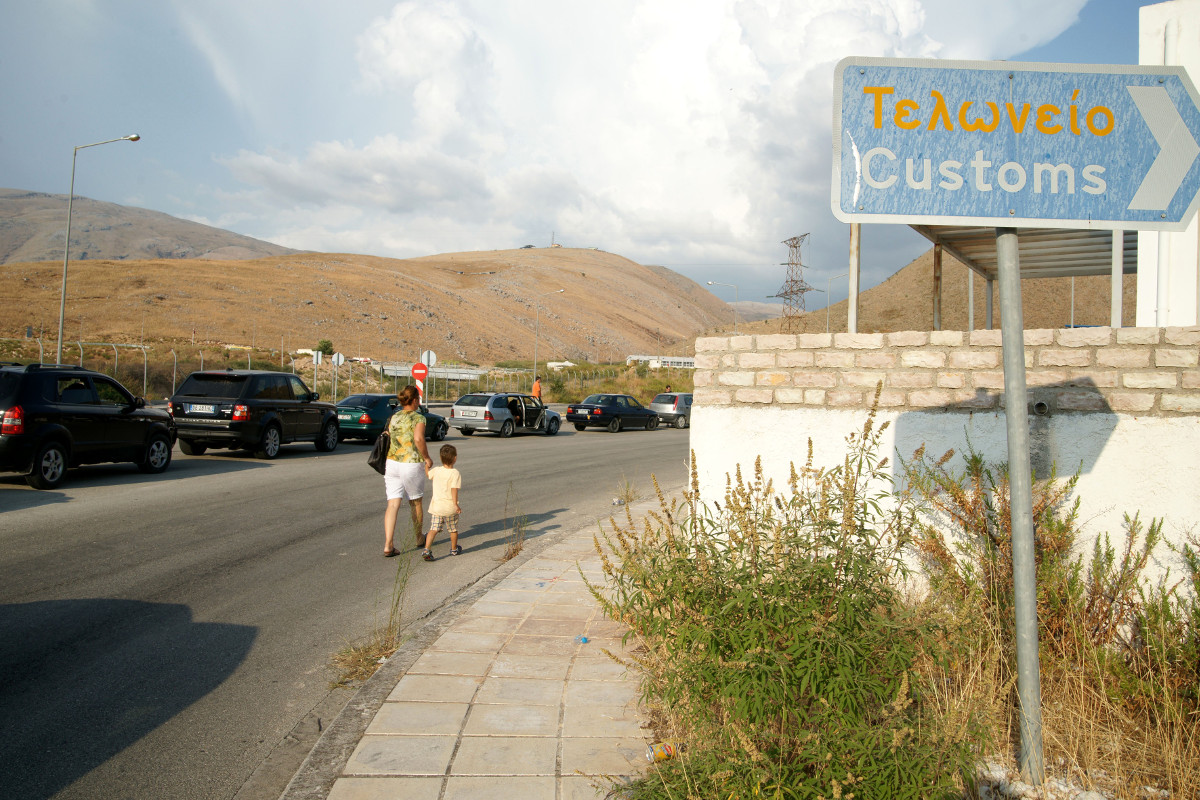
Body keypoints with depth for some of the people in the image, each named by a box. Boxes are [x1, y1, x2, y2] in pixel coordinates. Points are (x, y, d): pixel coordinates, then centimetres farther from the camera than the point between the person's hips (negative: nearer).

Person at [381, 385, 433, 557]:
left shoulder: (393, 418, 10)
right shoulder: (418, 418, -8)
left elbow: (388, 438, 9)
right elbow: (418, 439, -24)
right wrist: (427, 458, -11)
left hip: (392, 463, 4)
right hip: (412, 464, -4)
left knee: (393, 504, 0)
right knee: (415, 503, 15)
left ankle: (388, 545, -10)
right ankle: (419, 539, 33)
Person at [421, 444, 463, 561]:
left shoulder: (436, 470, 2)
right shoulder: (455, 473, -13)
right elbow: (454, 489, -23)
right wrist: (456, 504, -23)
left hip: (436, 506, 3)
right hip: (450, 507, -3)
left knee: (433, 529, 1)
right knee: (453, 529, 17)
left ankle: (426, 549, -15)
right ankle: (454, 549, 31)